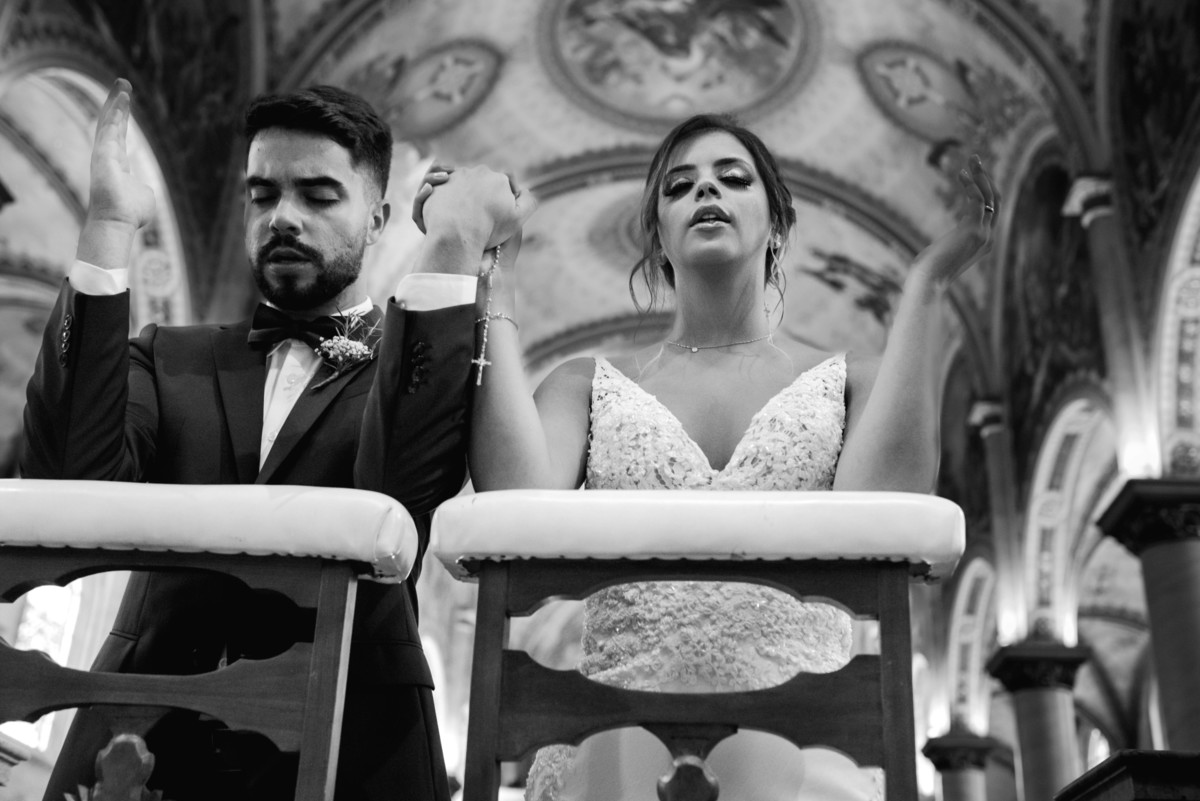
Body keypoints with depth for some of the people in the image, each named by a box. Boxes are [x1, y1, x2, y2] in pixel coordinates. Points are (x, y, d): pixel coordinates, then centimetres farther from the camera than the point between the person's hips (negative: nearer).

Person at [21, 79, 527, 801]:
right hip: (145, 742, 2)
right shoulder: (170, 360, 15)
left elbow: (406, 503, -15)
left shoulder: (431, 362, 6)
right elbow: (75, 485, -5)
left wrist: (449, 252, -14)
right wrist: (110, 227, -7)